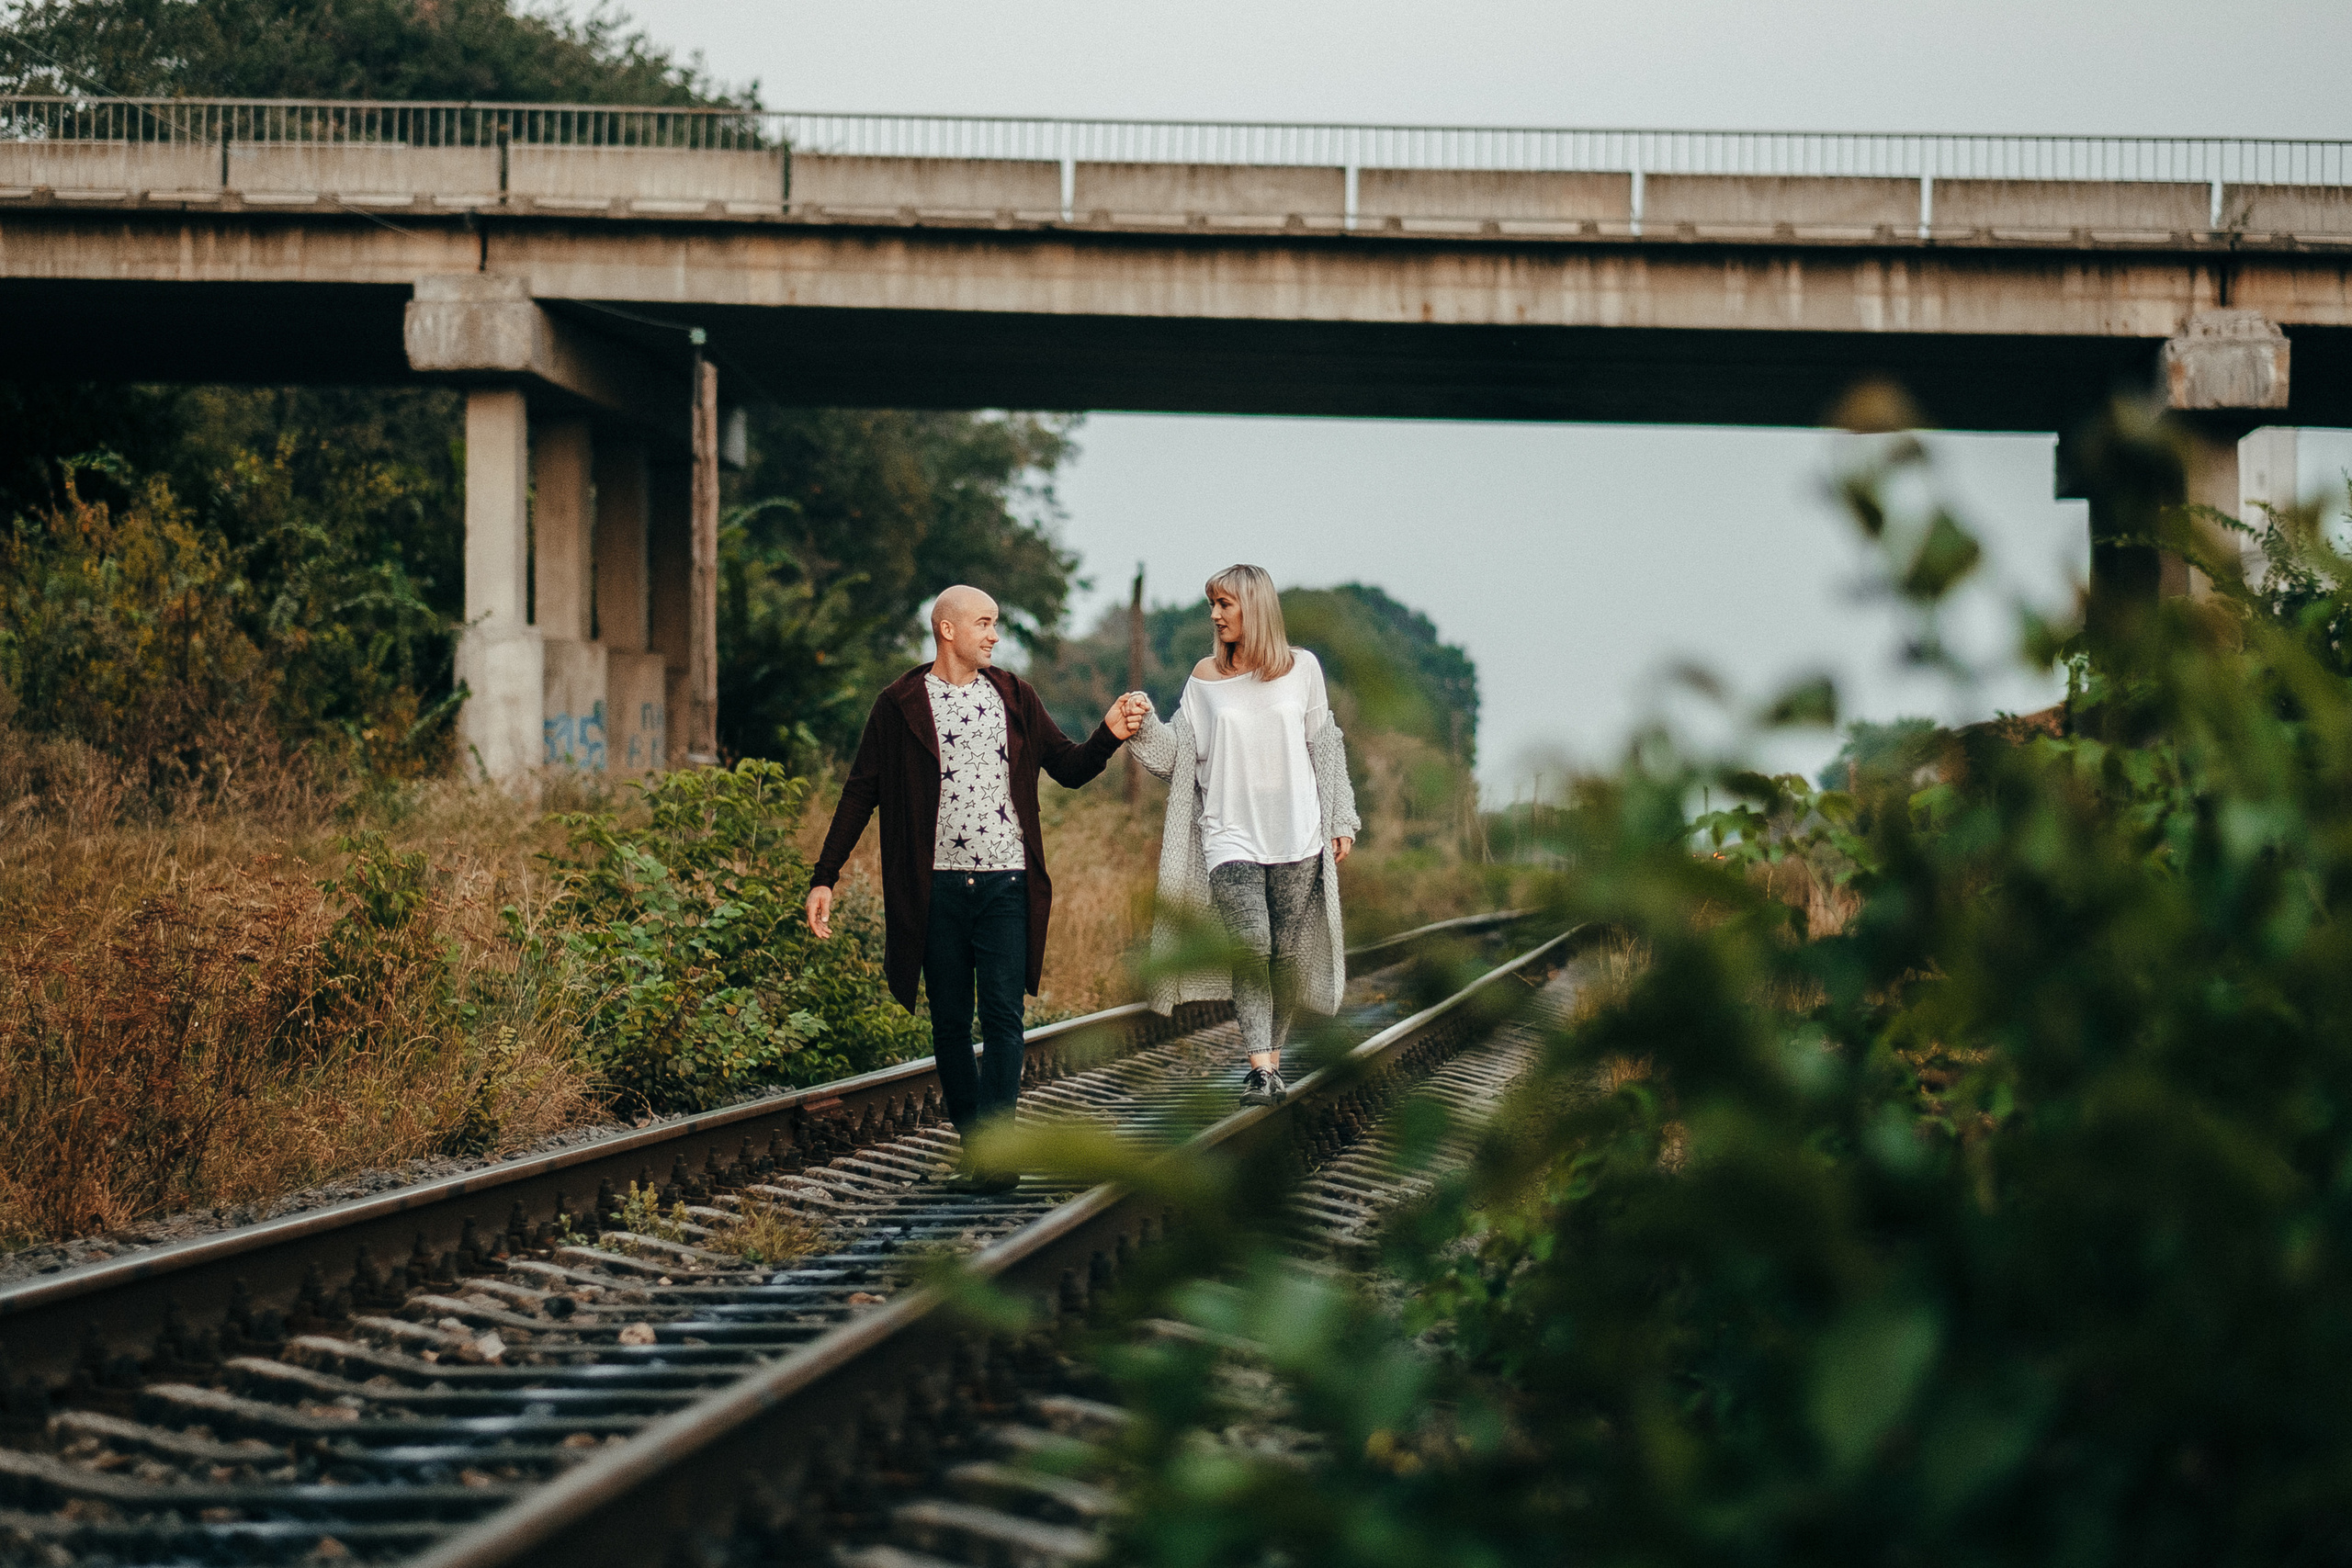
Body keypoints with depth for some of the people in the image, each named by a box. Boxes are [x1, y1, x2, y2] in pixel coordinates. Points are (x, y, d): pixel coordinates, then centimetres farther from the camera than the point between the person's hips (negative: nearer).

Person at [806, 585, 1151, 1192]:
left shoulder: (1013, 697, 10)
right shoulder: (900, 705, 2)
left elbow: (1069, 769, 14)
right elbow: (861, 793, 3)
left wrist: (1109, 734, -6)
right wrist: (824, 878, -2)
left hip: (1005, 885, 1)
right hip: (937, 889, -1)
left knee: (1003, 1019, -9)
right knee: (950, 1024, 4)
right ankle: (972, 1145, 14)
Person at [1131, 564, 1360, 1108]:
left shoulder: (1302, 669, 5)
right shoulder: (1206, 677, 6)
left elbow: (1325, 748, 11)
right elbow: (1179, 755, 4)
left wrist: (1341, 820, 10)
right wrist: (1145, 727, -14)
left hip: (1297, 836, 1)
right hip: (1231, 834, -1)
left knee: (1286, 951, 2)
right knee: (1250, 944, -17)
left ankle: (1272, 1057, 15)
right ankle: (1261, 1069, -24)